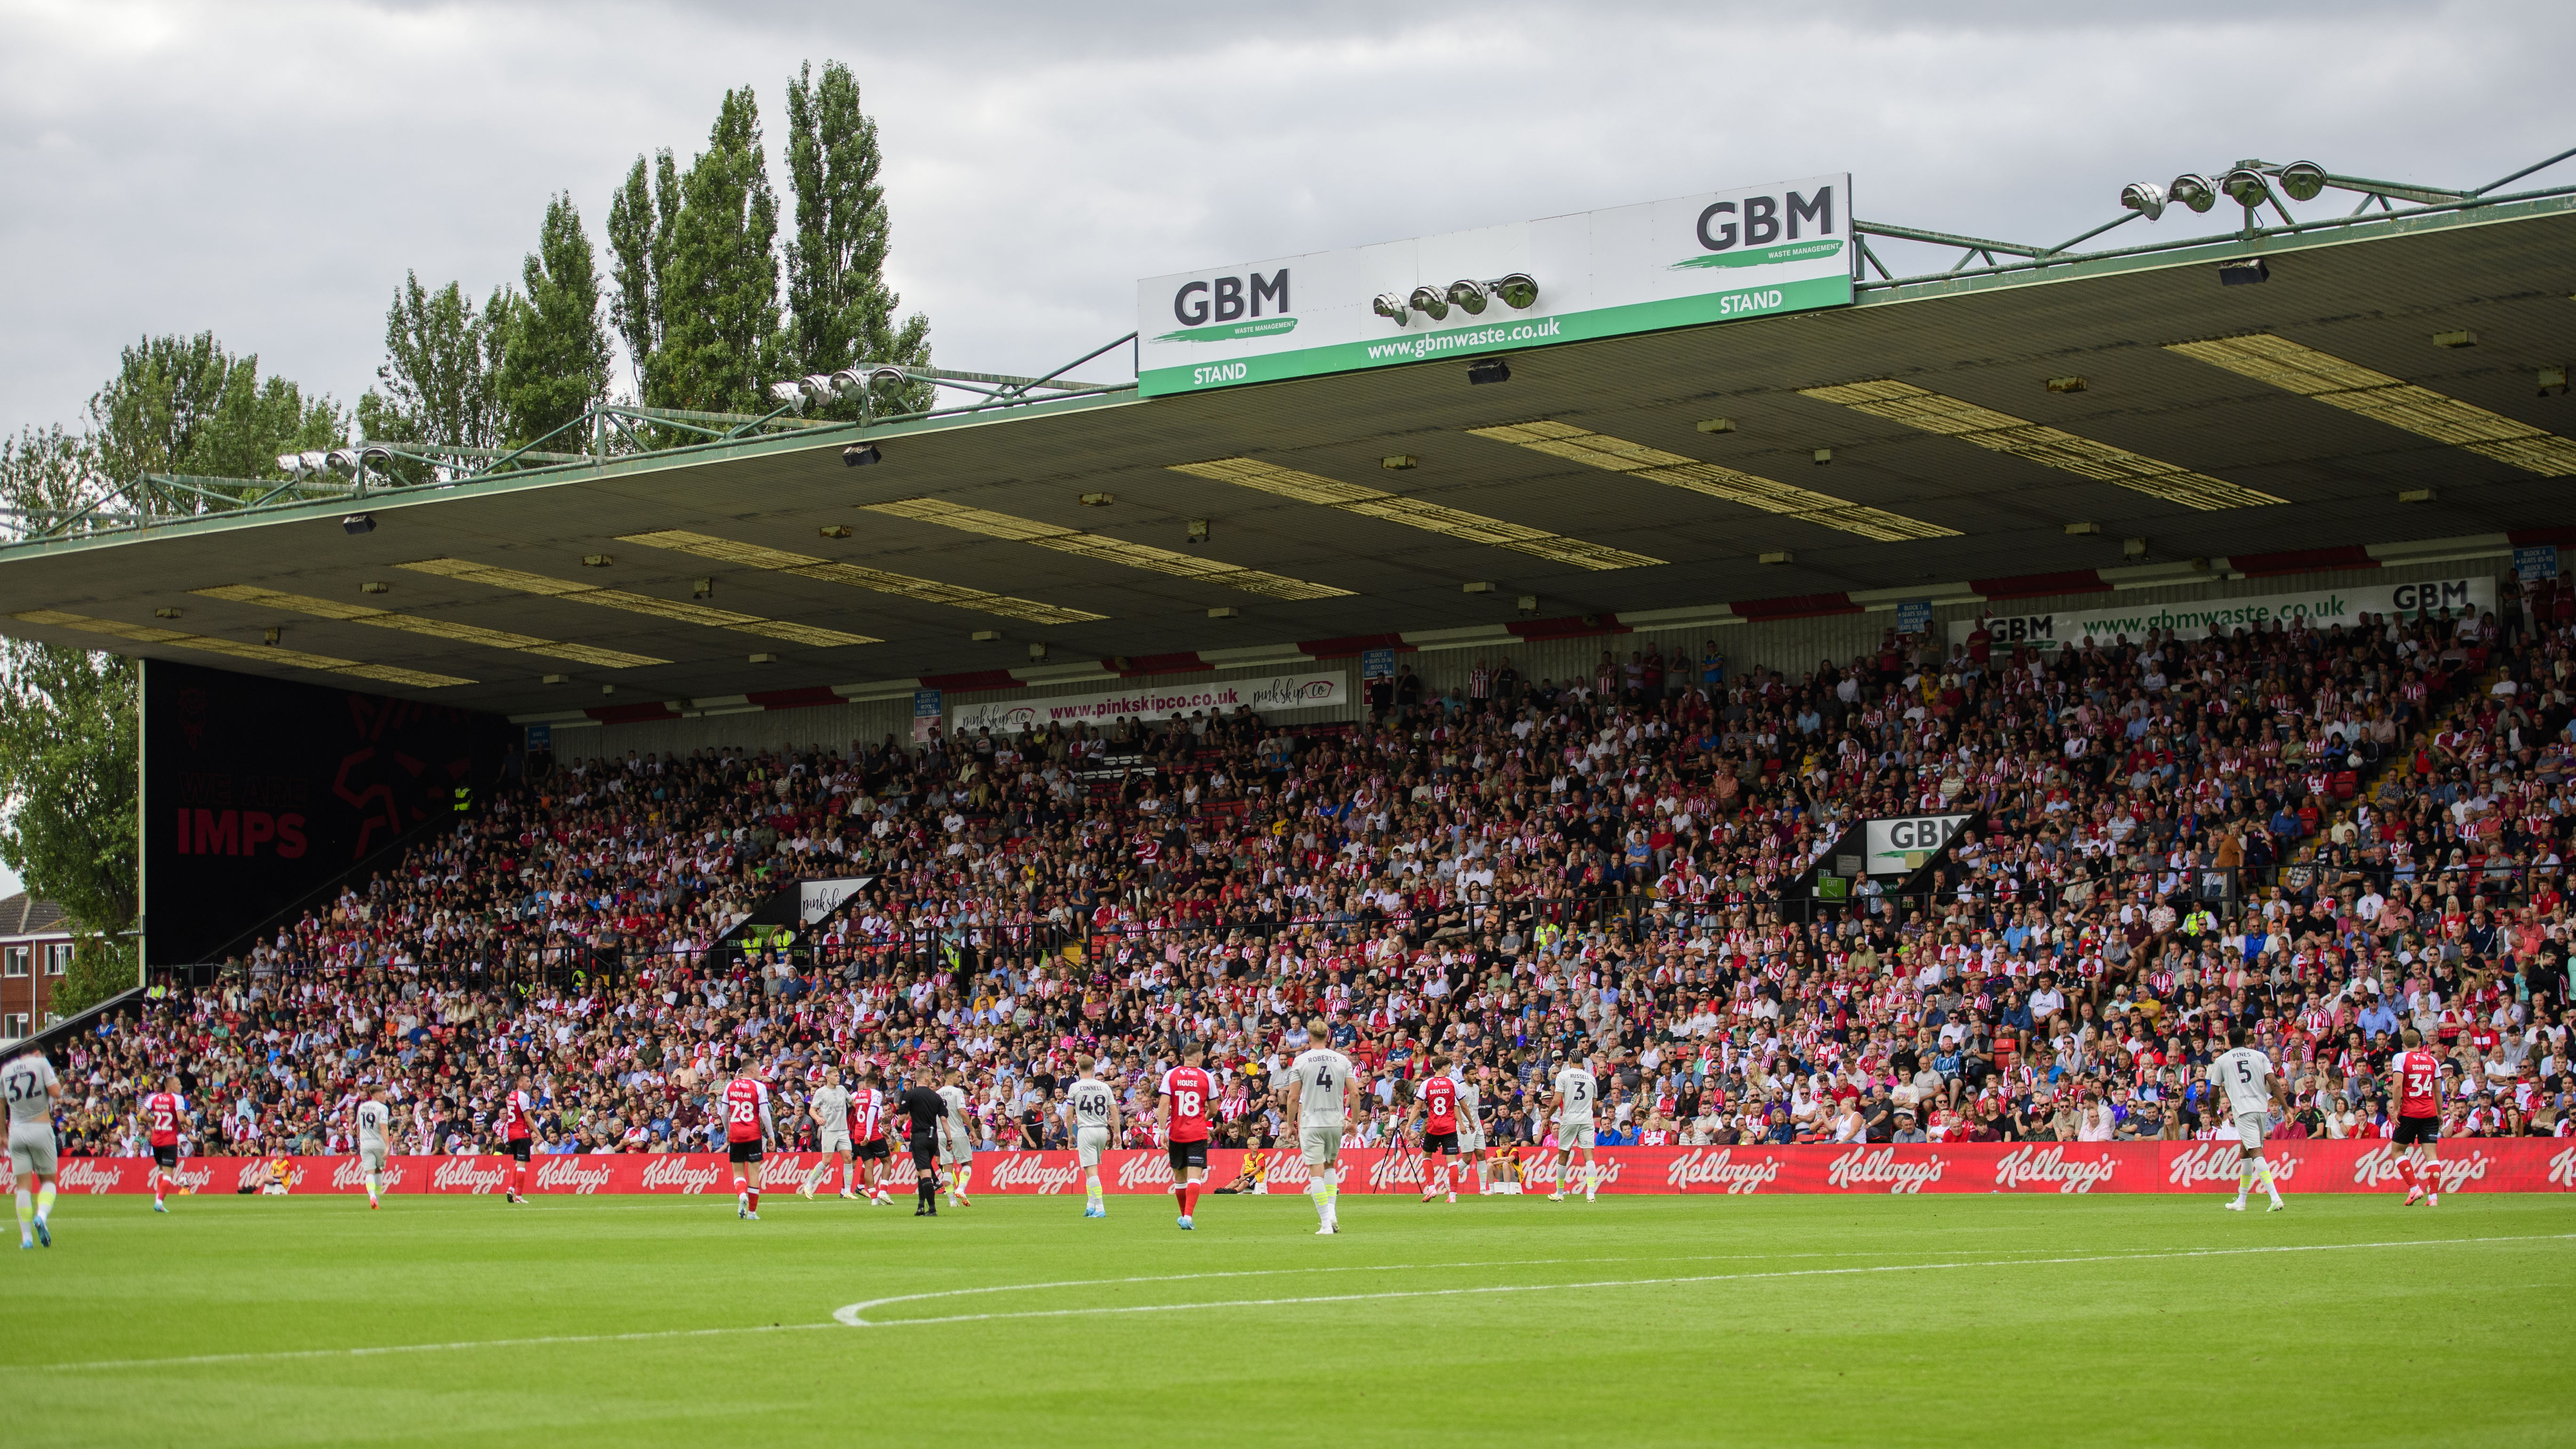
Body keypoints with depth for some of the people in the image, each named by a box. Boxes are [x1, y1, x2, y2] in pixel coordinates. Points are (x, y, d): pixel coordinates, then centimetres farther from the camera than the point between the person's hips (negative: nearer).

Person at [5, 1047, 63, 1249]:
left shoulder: (6, 1070, 13)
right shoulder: (41, 1063, -1)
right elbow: (56, 1093, -11)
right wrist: (58, 1083, 11)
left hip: (16, 1131, 3)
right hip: (41, 1129, -3)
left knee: (23, 1186, 3)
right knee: (48, 1181, 9)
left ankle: (26, 1237, -3)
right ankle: (42, 1215, -19)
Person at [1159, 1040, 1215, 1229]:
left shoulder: (1170, 1075, 0)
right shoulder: (1206, 1077, 1)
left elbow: (1164, 1105, -9)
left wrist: (1162, 1131, -8)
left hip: (1176, 1134, 1)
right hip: (1198, 1134, -1)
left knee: (1179, 1175, 16)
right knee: (1195, 1175, -8)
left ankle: (1184, 1215, 28)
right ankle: (1188, 1217, -24)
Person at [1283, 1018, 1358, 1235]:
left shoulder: (1300, 1061, -3)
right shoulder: (1342, 1060, 2)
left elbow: (1293, 1098, -5)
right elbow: (1354, 1094, 2)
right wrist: (1353, 1121, 14)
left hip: (1311, 1124, -3)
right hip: (1335, 1122, 3)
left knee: (1316, 1172, -2)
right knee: (1330, 1165, 24)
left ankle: (1327, 1223, -7)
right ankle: (1332, 1211, 10)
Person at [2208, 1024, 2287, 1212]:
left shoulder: (2222, 1060, 8)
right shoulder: (2260, 1056, 12)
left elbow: (2214, 1092, 12)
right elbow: (2273, 1083, 0)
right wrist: (2286, 1107, -1)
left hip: (2243, 1111, -4)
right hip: (2262, 1109, 4)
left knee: (2256, 1153, -13)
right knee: (2245, 1152, 18)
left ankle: (2275, 1197, -29)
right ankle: (2241, 1201, 23)